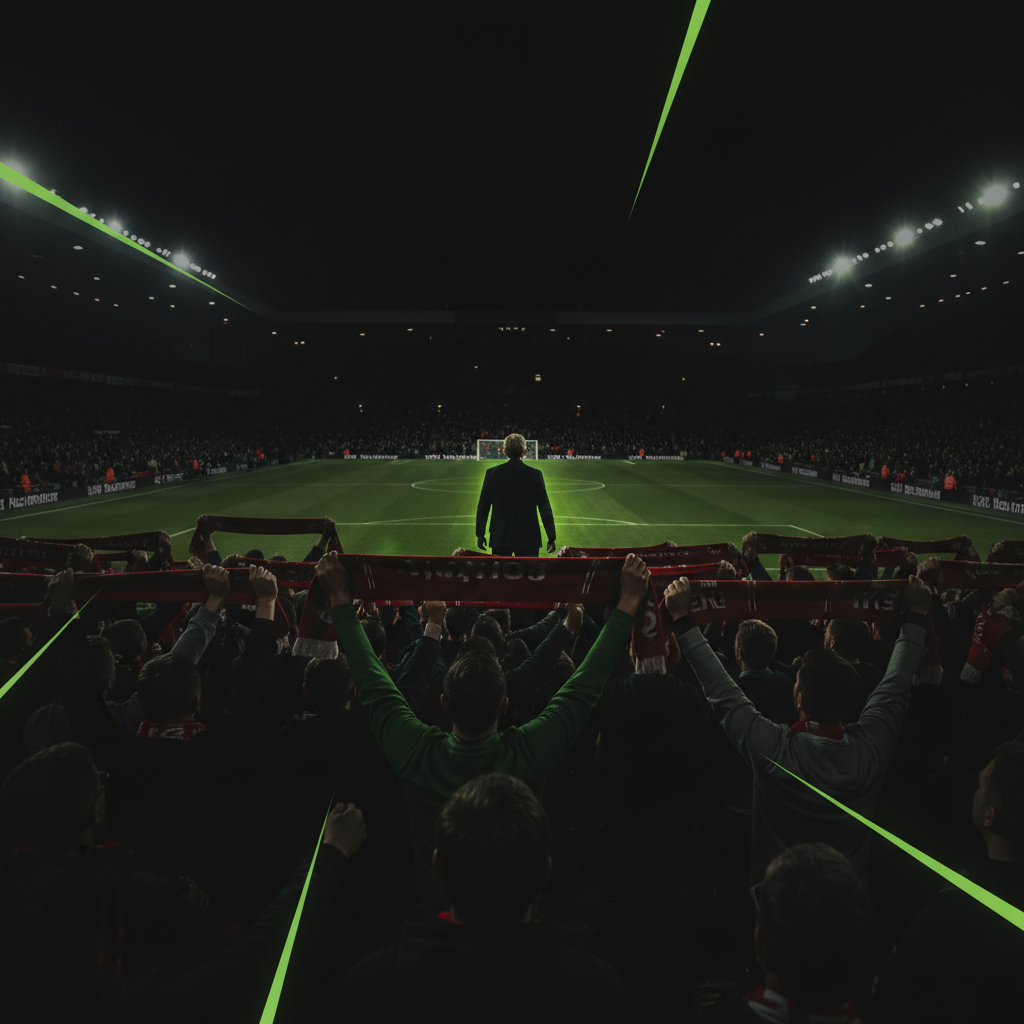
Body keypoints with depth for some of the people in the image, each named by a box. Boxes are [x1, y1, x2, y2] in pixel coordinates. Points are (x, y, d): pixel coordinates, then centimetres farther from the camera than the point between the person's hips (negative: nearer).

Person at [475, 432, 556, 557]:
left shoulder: (492, 473, -2)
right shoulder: (535, 475, -6)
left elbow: (483, 506, 2)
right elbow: (545, 508, -4)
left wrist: (480, 534, 12)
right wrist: (551, 538, 5)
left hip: (500, 538, 1)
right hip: (528, 538, -1)